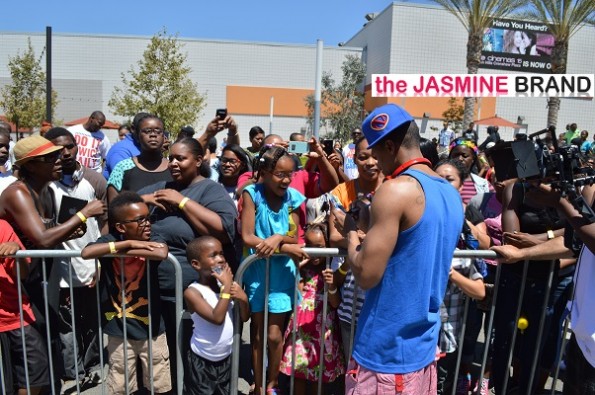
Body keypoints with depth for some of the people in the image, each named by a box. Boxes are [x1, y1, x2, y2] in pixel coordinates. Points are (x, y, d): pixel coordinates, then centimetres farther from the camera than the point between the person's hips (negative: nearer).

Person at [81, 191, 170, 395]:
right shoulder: (111, 240, -11)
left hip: (151, 326, 1)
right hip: (119, 328, 0)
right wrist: (128, 244, -30)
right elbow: (86, 253, -30)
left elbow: (161, 254, -35)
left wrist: (119, 252, -27)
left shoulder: (151, 240, -12)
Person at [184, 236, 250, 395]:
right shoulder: (193, 291, -19)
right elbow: (217, 318, -30)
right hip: (201, 362, -5)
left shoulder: (227, 284, -4)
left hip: (227, 358, 5)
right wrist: (227, 286, -25)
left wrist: (243, 298, -16)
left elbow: (245, 318, 3)